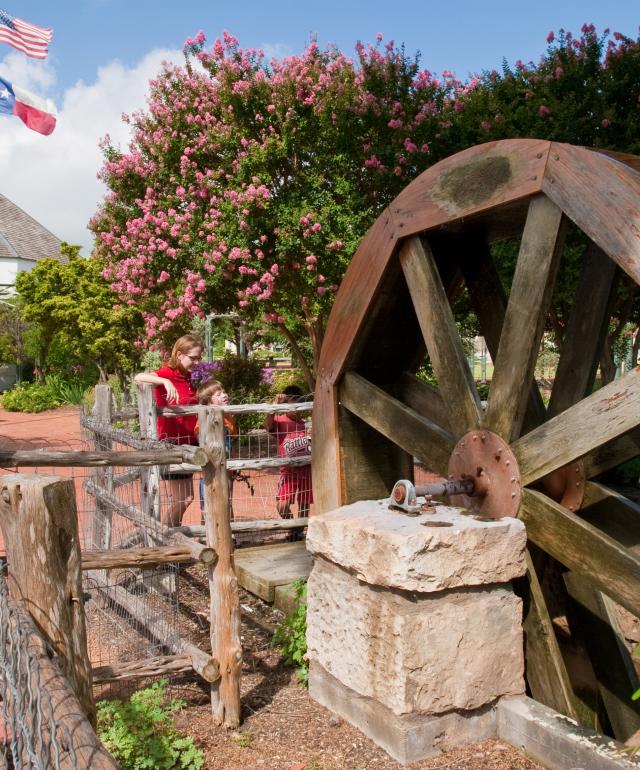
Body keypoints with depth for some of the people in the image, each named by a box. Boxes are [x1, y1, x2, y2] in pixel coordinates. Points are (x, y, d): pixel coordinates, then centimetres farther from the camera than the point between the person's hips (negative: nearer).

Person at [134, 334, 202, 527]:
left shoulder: (188, 378, 9)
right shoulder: (167, 373, -14)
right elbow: (138, 378, -32)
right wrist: (165, 381, -46)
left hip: (187, 443, 8)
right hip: (171, 445, -8)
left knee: (186, 498, 17)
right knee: (177, 500, 0)